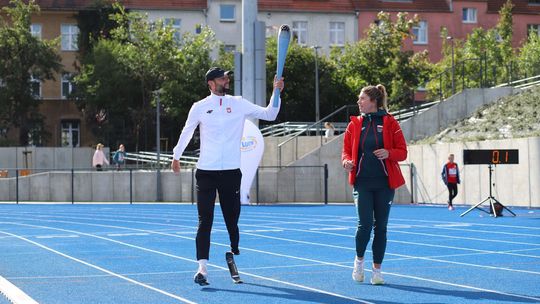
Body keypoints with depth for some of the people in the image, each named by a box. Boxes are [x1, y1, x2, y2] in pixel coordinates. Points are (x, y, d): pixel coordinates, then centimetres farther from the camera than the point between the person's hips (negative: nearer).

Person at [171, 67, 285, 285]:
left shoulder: (239, 104, 5)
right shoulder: (199, 107, 3)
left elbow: (268, 114, 2)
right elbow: (186, 132, 16)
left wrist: (276, 92, -10)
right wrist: (176, 156, 22)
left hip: (231, 171, 1)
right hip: (206, 172, -1)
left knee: (232, 219, 6)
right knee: (205, 221, -5)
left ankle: (235, 254, 27)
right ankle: (202, 268, -7)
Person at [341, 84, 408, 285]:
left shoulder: (389, 122, 1)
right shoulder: (354, 124, 7)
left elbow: (402, 152, 0)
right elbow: (346, 150, 10)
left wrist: (388, 153, -20)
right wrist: (347, 161, -12)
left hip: (384, 182, 0)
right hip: (362, 182, 1)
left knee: (380, 226, 3)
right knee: (365, 224, -11)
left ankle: (377, 270, 14)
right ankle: (359, 260, 14)